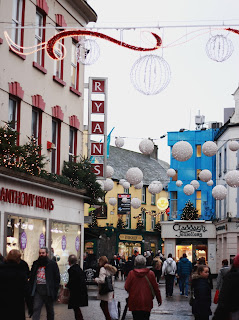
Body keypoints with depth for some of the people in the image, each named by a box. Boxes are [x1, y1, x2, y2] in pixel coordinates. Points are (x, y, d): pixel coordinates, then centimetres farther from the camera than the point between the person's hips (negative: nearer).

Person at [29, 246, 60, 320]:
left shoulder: (52, 264, 1)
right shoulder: (35, 264, 12)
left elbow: (57, 278, -1)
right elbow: (31, 277, 14)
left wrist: (55, 291, -9)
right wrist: (30, 290, 4)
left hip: (48, 290, -2)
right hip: (37, 290, 2)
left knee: (50, 310, 11)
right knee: (36, 309, -8)